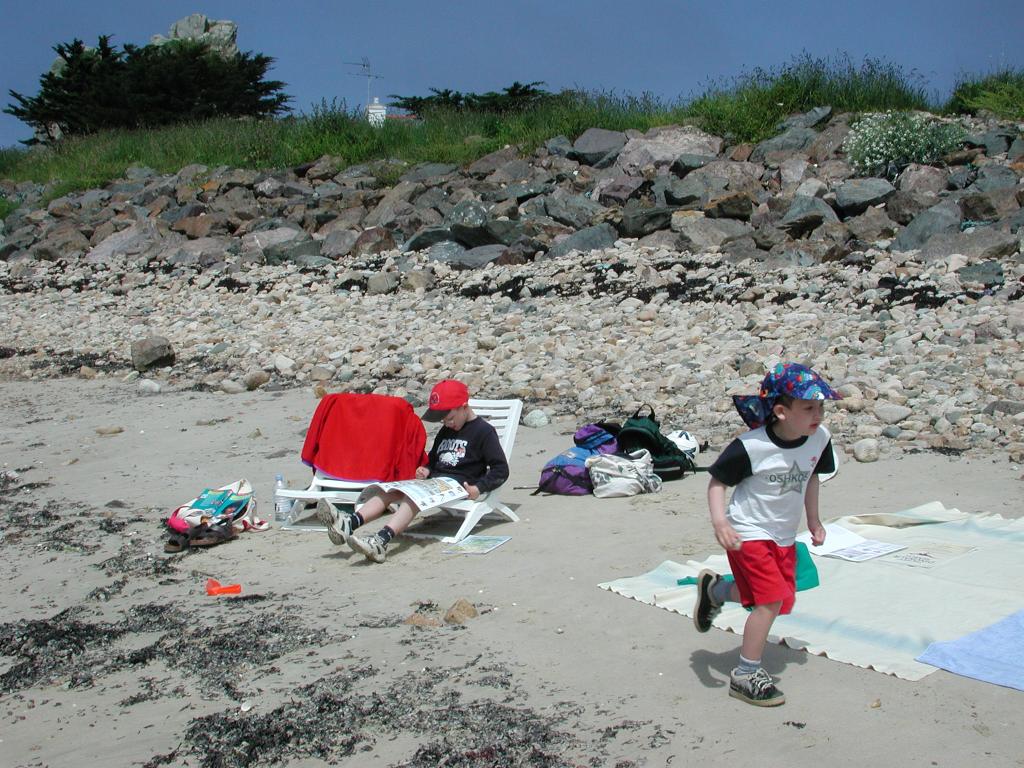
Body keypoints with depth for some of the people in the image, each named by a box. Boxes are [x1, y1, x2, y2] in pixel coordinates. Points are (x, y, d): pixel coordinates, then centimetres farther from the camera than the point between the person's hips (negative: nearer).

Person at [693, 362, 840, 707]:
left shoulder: (820, 438, -7)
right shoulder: (751, 446, -26)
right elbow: (717, 480, -16)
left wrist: (813, 520, 17)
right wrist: (719, 520, -29)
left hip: (784, 536, 7)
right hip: (749, 533, -7)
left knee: (783, 598, 16)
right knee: (771, 599, -14)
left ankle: (714, 589, 41)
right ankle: (746, 675, 3)